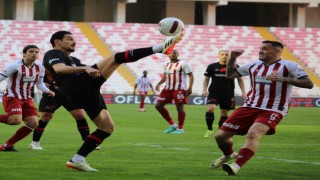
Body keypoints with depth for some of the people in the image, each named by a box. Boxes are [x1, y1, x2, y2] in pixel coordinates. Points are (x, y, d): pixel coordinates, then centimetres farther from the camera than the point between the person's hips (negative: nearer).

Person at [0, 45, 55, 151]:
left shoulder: (39, 67, 3)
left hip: (26, 98, 7)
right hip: (12, 97, -7)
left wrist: (47, 91, -4)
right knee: (16, 120, -30)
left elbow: (39, 83, 16)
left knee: (33, 123, -4)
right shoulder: (15, 66, -17)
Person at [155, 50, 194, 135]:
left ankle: (180, 128, 8)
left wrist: (190, 87, -16)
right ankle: (172, 125, 12)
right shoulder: (167, 65, 16)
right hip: (168, 89, 7)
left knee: (179, 107, -6)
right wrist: (159, 84, 11)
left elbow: (191, 75, -6)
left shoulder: (183, 64, -4)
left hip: (179, 89, -7)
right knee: (158, 105, 3)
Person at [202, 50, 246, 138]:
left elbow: (240, 79, 11)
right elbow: (206, 78, 12)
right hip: (214, 92, -1)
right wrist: (204, 90, -1)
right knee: (210, 108, -21)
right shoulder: (212, 66, 4)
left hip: (228, 94, 1)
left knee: (224, 113, 4)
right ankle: (209, 130, -10)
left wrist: (243, 92, 5)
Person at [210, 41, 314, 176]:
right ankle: (229, 155, 37)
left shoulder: (289, 66, -4)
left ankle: (236, 166, -37)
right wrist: (232, 58, 7)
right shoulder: (253, 66, 13)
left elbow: (309, 84, -15)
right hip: (249, 107, 6)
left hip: (272, 111, -6)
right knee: (220, 136, 4)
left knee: (253, 134, -35)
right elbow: (230, 74, 25)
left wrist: (283, 79, -25)